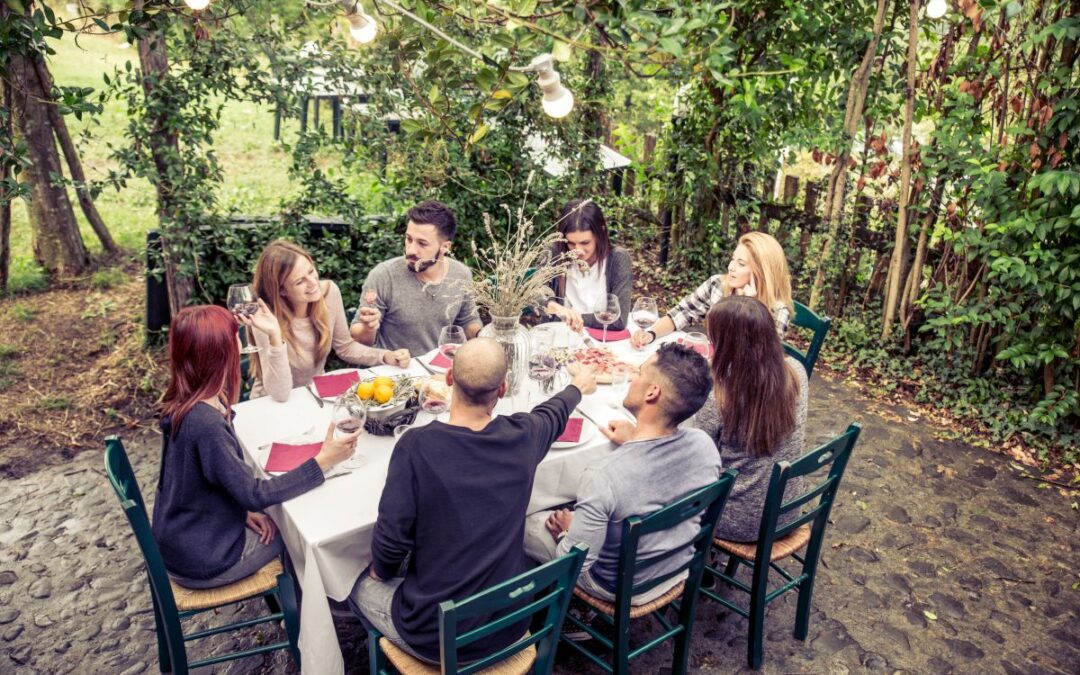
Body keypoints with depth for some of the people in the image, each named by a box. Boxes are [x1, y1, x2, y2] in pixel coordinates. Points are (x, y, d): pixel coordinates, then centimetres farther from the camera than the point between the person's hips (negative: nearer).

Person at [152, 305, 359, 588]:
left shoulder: (185, 405, -5)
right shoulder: (204, 423, -34)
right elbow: (254, 494, -27)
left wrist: (245, 509, -2)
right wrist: (323, 462, -25)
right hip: (202, 563, -7)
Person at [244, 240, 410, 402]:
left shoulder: (329, 291, -11)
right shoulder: (267, 317, -22)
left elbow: (345, 347, 5)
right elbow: (280, 394, -26)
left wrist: (386, 356, -9)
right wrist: (275, 336, -35)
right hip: (273, 406, -4)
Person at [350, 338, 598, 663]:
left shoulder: (417, 445, -23)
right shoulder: (523, 435, -10)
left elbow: (392, 537, -20)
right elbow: (553, 414, 13)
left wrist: (382, 570, 5)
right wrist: (578, 386, 36)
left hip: (435, 639, -4)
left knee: (359, 584, 24)